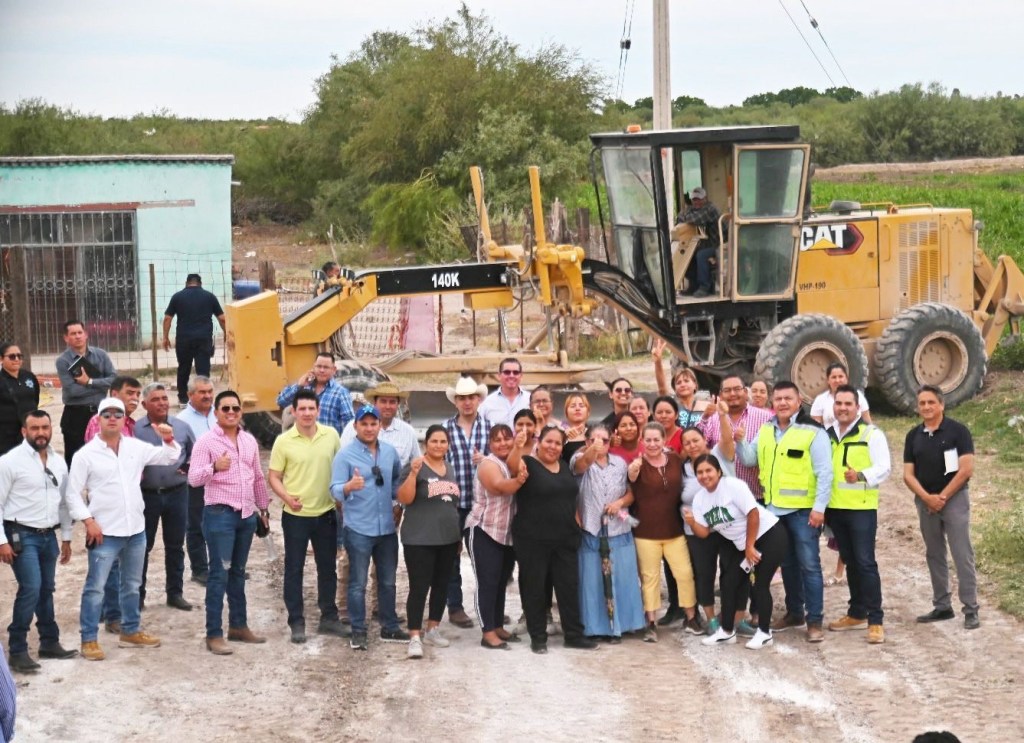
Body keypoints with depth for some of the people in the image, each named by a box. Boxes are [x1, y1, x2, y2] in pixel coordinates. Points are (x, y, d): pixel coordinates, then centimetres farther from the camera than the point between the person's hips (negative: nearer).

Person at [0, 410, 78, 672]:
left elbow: (63, 501, 15)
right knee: (30, 589, -14)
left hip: (48, 535, 6)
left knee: (46, 590, 13)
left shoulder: (58, 462, 8)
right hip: (22, 535, -6)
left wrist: (66, 538, 15)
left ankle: (49, 642, 25)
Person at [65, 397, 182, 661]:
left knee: (132, 585, 16)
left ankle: (130, 631, 30)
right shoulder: (86, 454, -7)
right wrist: (89, 521, -14)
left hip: (136, 529, 5)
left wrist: (169, 439, -5)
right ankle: (88, 640, 3)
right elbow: (73, 493, -6)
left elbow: (169, 457, 15)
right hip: (104, 532, -5)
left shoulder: (136, 447, 6)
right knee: (95, 587, -3)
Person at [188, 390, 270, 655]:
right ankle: (214, 634, -3)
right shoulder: (206, 441, -8)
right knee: (219, 573, -6)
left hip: (247, 514, 6)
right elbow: (193, 479, -16)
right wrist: (214, 467, -33)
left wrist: (263, 507, 21)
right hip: (220, 514, -6)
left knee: (238, 572, 14)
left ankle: (239, 626, 23)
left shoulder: (249, 440, 11)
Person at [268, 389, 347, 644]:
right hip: (296, 515, -3)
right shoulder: (283, 441, -8)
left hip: (326, 513, 3)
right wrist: (287, 497, -22)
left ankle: (329, 618, 26)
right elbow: (273, 477, -5)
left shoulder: (331, 435, 0)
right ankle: (296, 622, 12)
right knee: (294, 568, 4)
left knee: (328, 567, 13)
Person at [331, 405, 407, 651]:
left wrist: (399, 503, 8)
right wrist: (349, 487, -38)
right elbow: (335, 489, -17)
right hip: (359, 529, -5)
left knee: (388, 581, 14)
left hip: (387, 527, 5)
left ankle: (389, 628, 24)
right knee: (358, 583, 1)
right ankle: (358, 631, 9)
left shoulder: (390, 451, 6)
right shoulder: (345, 455, -10)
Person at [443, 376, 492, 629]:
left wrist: (485, 460, -17)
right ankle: (455, 607, 14)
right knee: (452, 555, 5)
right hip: (453, 501, -1)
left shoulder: (490, 426, 5)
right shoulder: (445, 428, 1)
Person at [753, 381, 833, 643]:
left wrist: (819, 507, -17)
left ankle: (814, 620, 0)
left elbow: (825, 473, -12)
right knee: (787, 563, 16)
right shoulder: (765, 430, 9)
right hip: (775, 509, 6)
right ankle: (794, 613, 28)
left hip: (802, 510, -6)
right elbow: (750, 459, 12)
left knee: (809, 564, -4)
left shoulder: (812, 432, -11)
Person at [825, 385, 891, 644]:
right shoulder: (827, 435, 12)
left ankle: (875, 621, -4)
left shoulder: (871, 434, -5)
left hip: (862, 508, -6)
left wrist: (861, 476, -30)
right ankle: (857, 614, 24)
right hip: (835, 507, 6)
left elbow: (884, 467, -12)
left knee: (865, 562, -8)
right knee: (850, 562, 14)